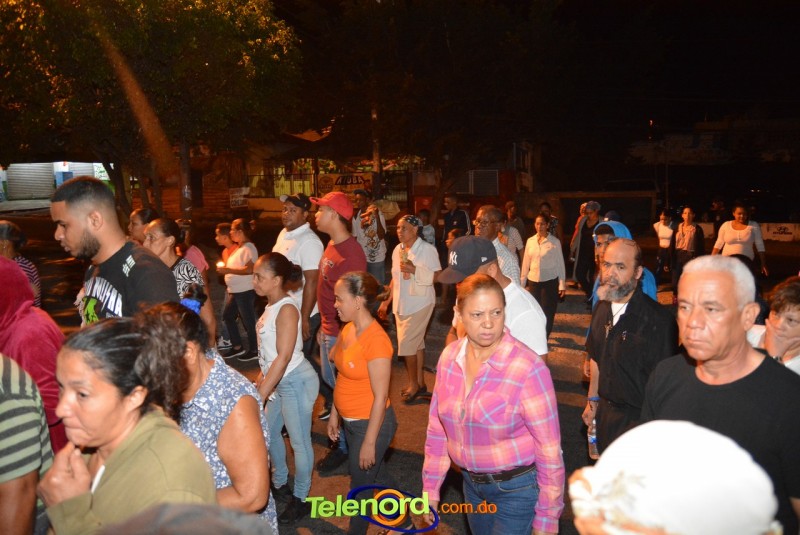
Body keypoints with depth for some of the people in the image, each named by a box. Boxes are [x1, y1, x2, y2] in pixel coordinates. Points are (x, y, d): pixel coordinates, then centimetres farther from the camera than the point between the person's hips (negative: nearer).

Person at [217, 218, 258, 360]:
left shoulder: (248, 248, -17)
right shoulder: (239, 247, 14)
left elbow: (250, 269, -30)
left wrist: (228, 270, -27)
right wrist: (225, 269, 10)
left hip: (245, 291, -11)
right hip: (234, 291, 11)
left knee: (248, 320, 0)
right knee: (228, 316, 16)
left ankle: (254, 350, 14)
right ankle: (237, 347, 26)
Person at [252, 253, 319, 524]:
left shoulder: (286, 309, -23)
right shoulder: (272, 304, 5)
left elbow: (284, 357, -27)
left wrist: (259, 396, -26)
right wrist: (262, 375, 17)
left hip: (296, 381, -10)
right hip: (279, 381, 10)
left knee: (299, 441, 5)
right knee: (268, 432, 23)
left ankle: (301, 499, 23)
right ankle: (281, 483, 44)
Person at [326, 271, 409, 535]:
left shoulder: (376, 340, -26)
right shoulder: (348, 329, -1)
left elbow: (380, 397, -23)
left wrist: (369, 442, -18)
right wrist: (334, 414, 13)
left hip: (371, 424, -8)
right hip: (351, 421, 8)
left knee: (360, 485, 13)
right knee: (377, 476, 25)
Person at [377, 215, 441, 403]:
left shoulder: (427, 249, -11)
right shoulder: (398, 250, 8)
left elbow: (437, 276, -13)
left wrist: (415, 269, -22)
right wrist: (387, 301, 13)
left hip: (419, 303, -6)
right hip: (401, 303, 6)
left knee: (406, 344, -6)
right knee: (416, 343, 14)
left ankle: (414, 385, 10)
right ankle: (420, 383, 25)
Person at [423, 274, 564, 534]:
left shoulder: (528, 368, -24)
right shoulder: (449, 358, -8)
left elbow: (549, 450, -18)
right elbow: (437, 429, 2)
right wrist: (431, 488, 5)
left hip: (517, 488, -5)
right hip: (472, 483, 5)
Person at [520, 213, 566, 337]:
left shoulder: (555, 242, -5)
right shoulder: (530, 241, 4)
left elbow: (560, 263, -3)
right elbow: (526, 263, 8)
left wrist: (562, 284, -5)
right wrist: (522, 282, 10)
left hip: (550, 281, -3)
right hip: (533, 281, 3)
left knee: (547, 312, 1)